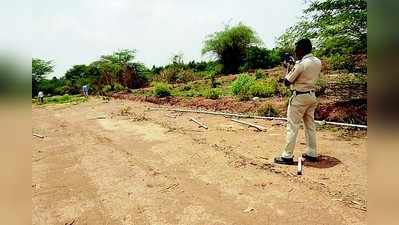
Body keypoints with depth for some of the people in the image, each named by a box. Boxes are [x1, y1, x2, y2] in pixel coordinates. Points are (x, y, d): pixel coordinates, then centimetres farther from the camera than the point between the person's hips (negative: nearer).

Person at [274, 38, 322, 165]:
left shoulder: (301, 64, -18)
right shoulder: (318, 62, 6)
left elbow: (287, 82, -12)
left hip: (299, 97, -8)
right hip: (312, 95, 8)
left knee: (292, 126, -4)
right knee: (310, 125, 14)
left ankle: (287, 156, 0)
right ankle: (312, 153, 23)